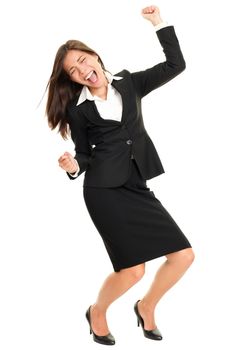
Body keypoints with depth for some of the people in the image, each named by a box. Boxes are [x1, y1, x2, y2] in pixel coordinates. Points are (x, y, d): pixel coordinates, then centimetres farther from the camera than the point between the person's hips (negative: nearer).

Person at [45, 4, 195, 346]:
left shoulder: (128, 83, 9)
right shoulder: (78, 109, 1)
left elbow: (176, 64, 6)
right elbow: (84, 152, 7)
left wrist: (159, 23, 1)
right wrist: (74, 166, -16)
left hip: (136, 186, 5)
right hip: (104, 189, -5)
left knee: (183, 254, 1)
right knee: (133, 269, -13)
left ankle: (146, 306, 26)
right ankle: (97, 312, 18)